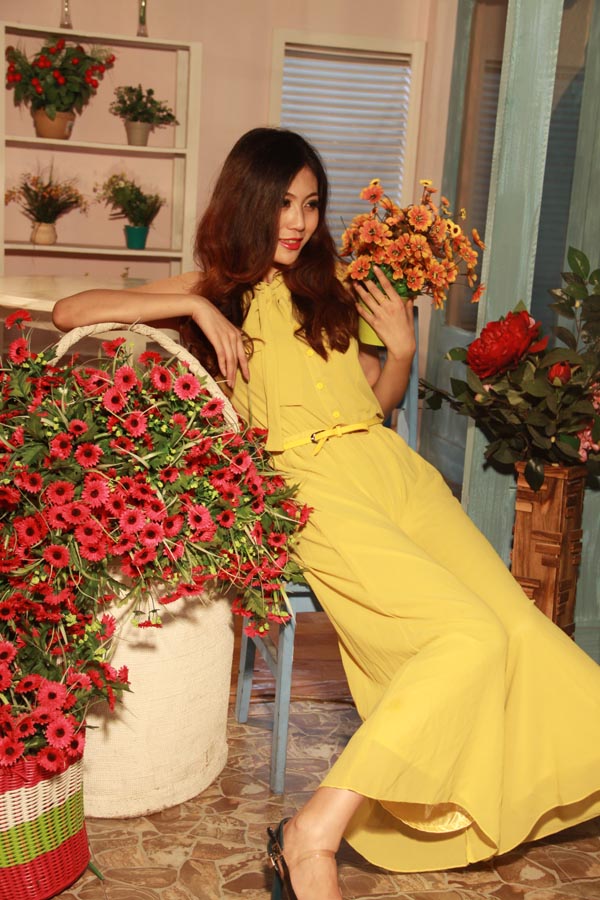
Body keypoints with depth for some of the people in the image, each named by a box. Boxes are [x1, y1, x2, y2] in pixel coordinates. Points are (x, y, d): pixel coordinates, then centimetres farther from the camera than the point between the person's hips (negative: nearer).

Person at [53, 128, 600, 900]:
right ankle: (312, 836, -22)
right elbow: (69, 312, 2)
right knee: (469, 636, -26)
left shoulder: (324, 291, 26)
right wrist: (199, 309, -5)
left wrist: (401, 350, 10)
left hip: (396, 467, 6)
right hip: (319, 488, -6)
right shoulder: (216, 290, 12)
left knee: (521, 628, -15)